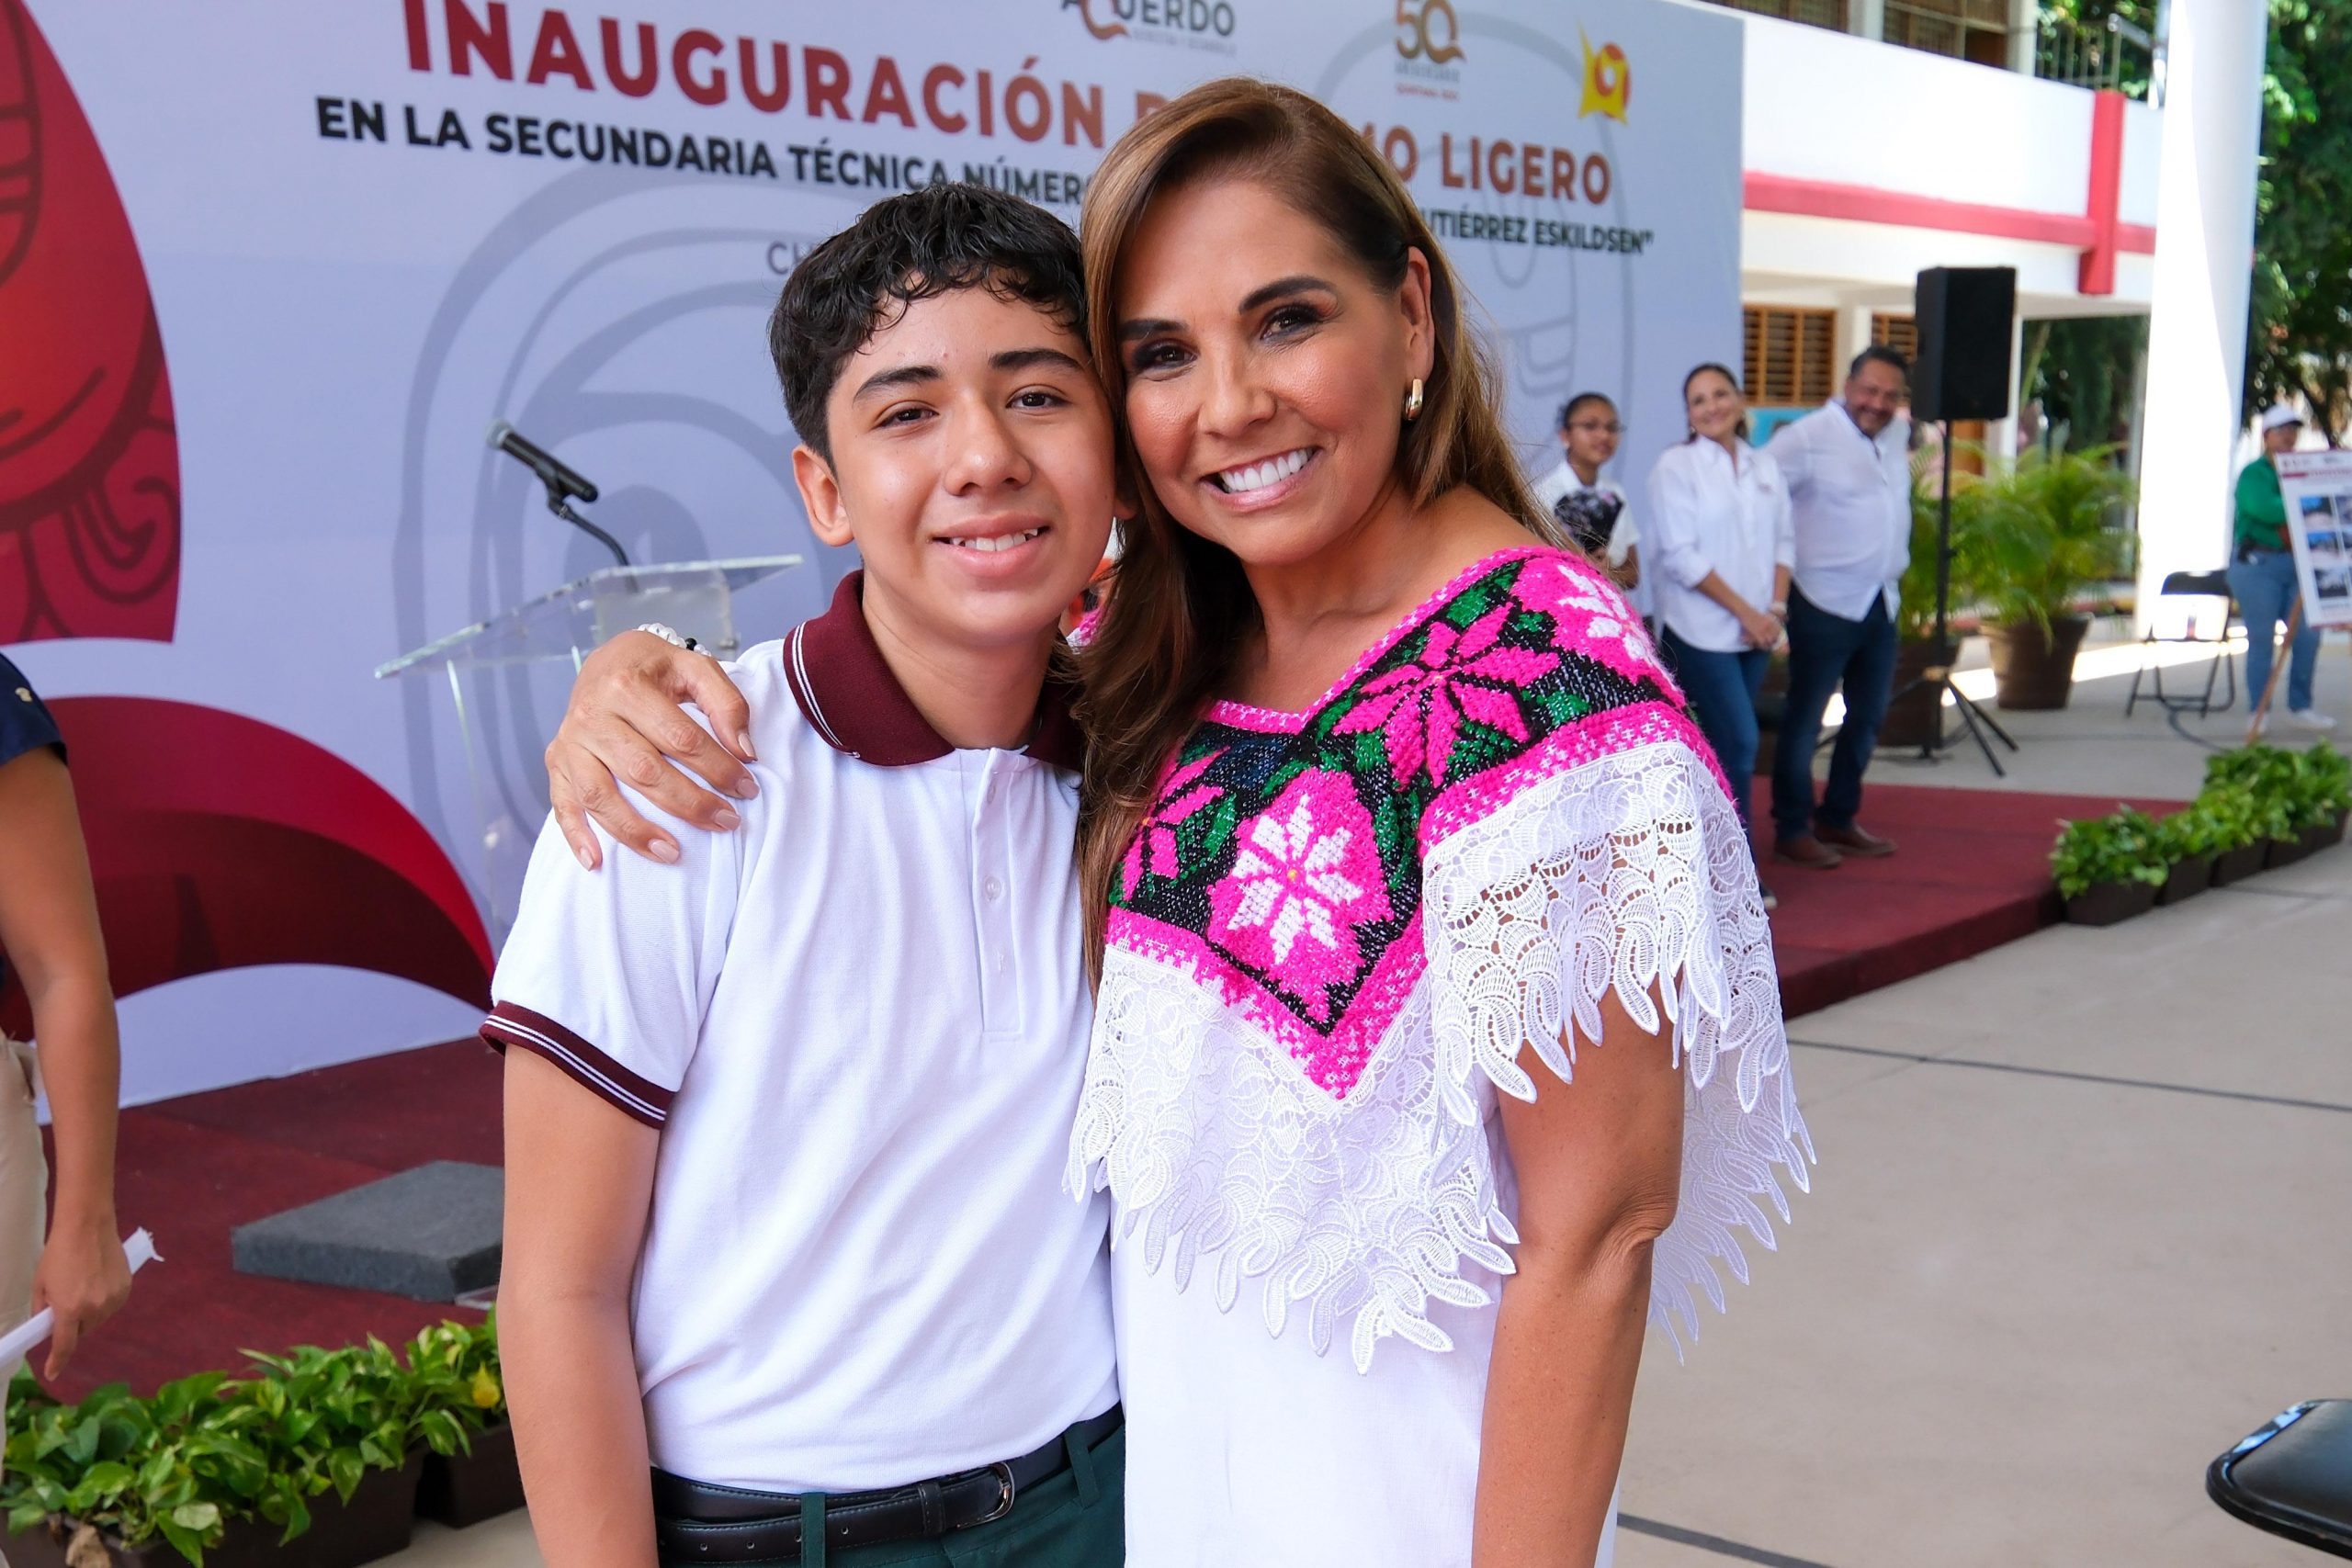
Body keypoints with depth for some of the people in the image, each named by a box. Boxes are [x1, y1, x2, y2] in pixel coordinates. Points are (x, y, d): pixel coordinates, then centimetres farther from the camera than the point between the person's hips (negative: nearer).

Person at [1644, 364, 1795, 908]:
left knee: (1723, 745, 9)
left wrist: (1776, 608, -4)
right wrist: (1744, 611, -12)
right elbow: (1681, 556, -11)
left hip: (1757, 632, 6)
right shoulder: (1675, 466, -6)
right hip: (1701, 631, -6)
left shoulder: (1764, 465, 12)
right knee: (1739, 741, -11)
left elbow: (1784, 539, 12)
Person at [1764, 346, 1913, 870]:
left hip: (1882, 602, 8)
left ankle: (1838, 819, 27)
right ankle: (1791, 830, 9)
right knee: (1804, 720, 0)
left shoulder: (1898, 434, 9)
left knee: (1868, 718, 14)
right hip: (1825, 604, -8)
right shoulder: (1810, 436, -14)